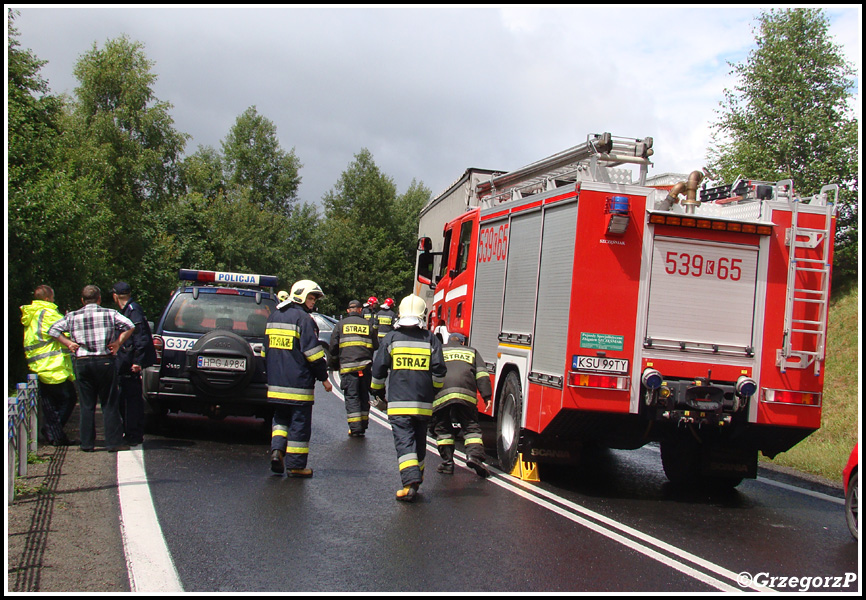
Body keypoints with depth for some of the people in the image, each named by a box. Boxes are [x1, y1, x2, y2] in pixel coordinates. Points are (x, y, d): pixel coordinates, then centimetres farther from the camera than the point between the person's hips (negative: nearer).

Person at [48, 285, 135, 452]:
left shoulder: (73, 317, 5)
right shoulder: (110, 314, -1)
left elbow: (53, 330, 5)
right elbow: (129, 326, -8)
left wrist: (69, 343, 4)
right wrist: (118, 343, -2)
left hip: (82, 363, 2)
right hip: (105, 362, -2)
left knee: (86, 405, 9)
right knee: (109, 404, 4)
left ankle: (87, 443, 10)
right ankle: (114, 442, 1)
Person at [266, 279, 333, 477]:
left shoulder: (273, 316, 14)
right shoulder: (303, 318, -10)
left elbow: (266, 348, 21)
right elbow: (312, 352, -14)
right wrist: (323, 377, -5)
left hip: (276, 382, 7)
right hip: (298, 383, -7)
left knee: (281, 417, 20)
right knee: (300, 422, 1)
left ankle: (277, 449, 0)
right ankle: (295, 465, 4)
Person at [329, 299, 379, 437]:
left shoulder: (341, 324, 5)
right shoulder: (368, 324, 10)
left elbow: (333, 346, 5)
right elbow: (375, 346, 13)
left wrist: (334, 364, 16)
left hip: (347, 366, -2)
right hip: (365, 366, 2)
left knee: (351, 396, -1)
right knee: (364, 396, 12)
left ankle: (355, 429, -9)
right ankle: (363, 427, 14)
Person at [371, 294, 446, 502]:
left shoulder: (391, 338, 1)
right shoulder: (431, 339, 3)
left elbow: (379, 369, 2)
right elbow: (439, 370, -1)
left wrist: (377, 392, 18)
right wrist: (434, 390, 17)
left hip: (398, 402, -2)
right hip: (423, 403, 2)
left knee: (404, 441, -8)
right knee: (419, 442, 16)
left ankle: (410, 482, -23)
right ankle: (416, 478, 25)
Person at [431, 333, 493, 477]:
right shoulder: (471, 352, 27)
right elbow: (482, 375, 14)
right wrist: (487, 396, 8)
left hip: (441, 394, 0)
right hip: (466, 394, 0)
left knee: (442, 429, 12)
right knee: (471, 427, 5)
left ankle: (447, 462, 6)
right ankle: (474, 455, -17)